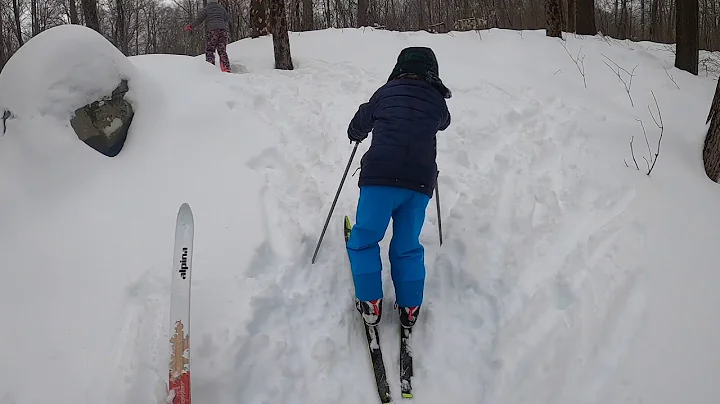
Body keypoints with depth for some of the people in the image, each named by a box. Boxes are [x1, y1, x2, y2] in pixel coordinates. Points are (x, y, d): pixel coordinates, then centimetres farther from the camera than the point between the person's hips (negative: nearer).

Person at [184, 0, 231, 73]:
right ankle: (226, 69, -8)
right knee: (222, 51, 4)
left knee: (209, 51, 1)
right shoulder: (221, 8, 16)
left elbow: (199, 20, 0)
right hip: (223, 30, 3)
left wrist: (190, 26, 9)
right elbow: (227, 20, 18)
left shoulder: (206, 9, 5)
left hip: (212, 31, -3)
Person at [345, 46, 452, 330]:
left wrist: (355, 134, 44)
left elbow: (360, 123, 22)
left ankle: (370, 304, 6)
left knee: (364, 240, 10)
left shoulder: (387, 92, 7)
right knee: (408, 247, 14)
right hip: (420, 183, 3)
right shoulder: (437, 101, 12)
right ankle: (409, 307, 13)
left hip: (380, 178, -2)